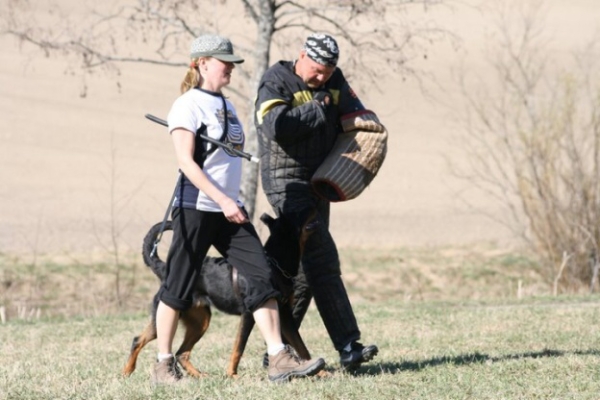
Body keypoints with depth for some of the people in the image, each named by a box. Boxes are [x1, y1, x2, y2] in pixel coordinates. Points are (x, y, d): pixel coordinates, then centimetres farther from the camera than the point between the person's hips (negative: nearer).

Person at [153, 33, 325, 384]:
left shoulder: (226, 105, 15)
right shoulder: (188, 105, -8)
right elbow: (186, 162, -16)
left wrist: (232, 202, 13)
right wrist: (222, 200, -21)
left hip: (229, 208, 7)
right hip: (196, 208, -7)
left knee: (261, 276, -4)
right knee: (178, 287, 0)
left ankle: (279, 358, -8)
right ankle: (164, 364, 10)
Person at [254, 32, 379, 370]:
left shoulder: (335, 81, 10)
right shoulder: (276, 82, -10)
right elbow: (277, 126, -25)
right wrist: (317, 110, -17)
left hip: (318, 182, 8)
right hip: (288, 181, -8)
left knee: (306, 267, 7)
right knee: (322, 260, -15)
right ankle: (348, 347, -17)